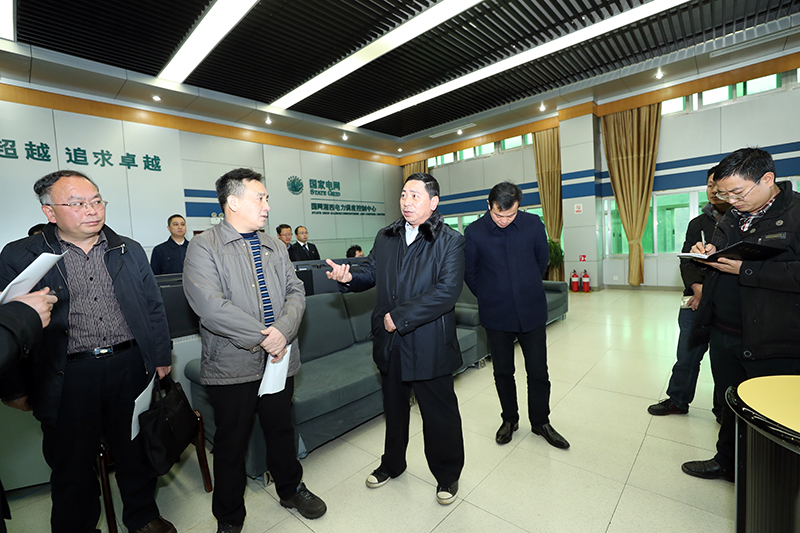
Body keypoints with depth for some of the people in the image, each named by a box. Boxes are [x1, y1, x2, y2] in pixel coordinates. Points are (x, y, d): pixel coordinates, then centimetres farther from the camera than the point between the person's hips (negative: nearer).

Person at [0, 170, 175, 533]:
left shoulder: (130, 251, 5)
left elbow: (153, 307, 7)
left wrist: (161, 356, 6)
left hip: (130, 367, 2)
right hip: (66, 379, -2)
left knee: (137, 453, 17)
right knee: (72, 466, 16)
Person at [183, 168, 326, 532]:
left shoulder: (275, 246, 10)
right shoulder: (204, 246, -7)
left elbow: (295, 291, 3)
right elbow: (209, 303, -20)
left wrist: (283, 330, -15)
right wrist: (262, 336, -20)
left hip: (279, 360, 5)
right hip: (231, 365, -4)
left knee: (282, 430, 21)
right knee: (231, 442, 14)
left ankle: (291, 489, 45)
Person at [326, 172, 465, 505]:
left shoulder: (450, 241, -10)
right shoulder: (385, 237, 7)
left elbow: (448, 291, -20)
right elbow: (371, 272, 12)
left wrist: (400, 316, -22)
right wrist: (349, 277, -12)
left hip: (429, 345, -5)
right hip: (390, 343, 5)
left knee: (440, 413, 12)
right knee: (393, 407, 24)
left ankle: (447, 474, 40)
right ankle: (392, 463, 49)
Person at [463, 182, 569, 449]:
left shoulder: (533, 224, -5)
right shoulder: (474, 232, -9)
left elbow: (543, 259, 11)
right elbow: (469, 272, 3)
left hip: (532, 311, 1)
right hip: (496, 316, -1)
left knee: (538, 372, 10)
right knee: (503, 372, 13)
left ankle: (540, 422, 33)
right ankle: (509, 419, 36)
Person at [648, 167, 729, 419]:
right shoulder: (697, 224, 11)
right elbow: (687, 260, 3)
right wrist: (698, 289, -14)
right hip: (697, 300, 2)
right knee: (687, 354, 7)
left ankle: (724, 410, 28)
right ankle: (677, 400, 23)